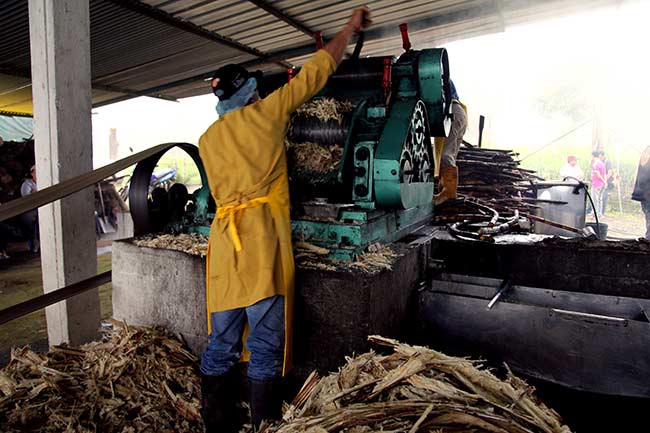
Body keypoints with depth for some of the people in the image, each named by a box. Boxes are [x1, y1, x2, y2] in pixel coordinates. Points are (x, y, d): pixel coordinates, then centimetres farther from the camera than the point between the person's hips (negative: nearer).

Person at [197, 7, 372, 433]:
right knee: (265, 345, 2)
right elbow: (315, 73, 10)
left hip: (223, 235, 6)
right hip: (263, 237, -5)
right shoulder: (265, 112, 5)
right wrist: (350, 28, 23)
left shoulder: (208, 139, 18)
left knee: (221, 344, 12)